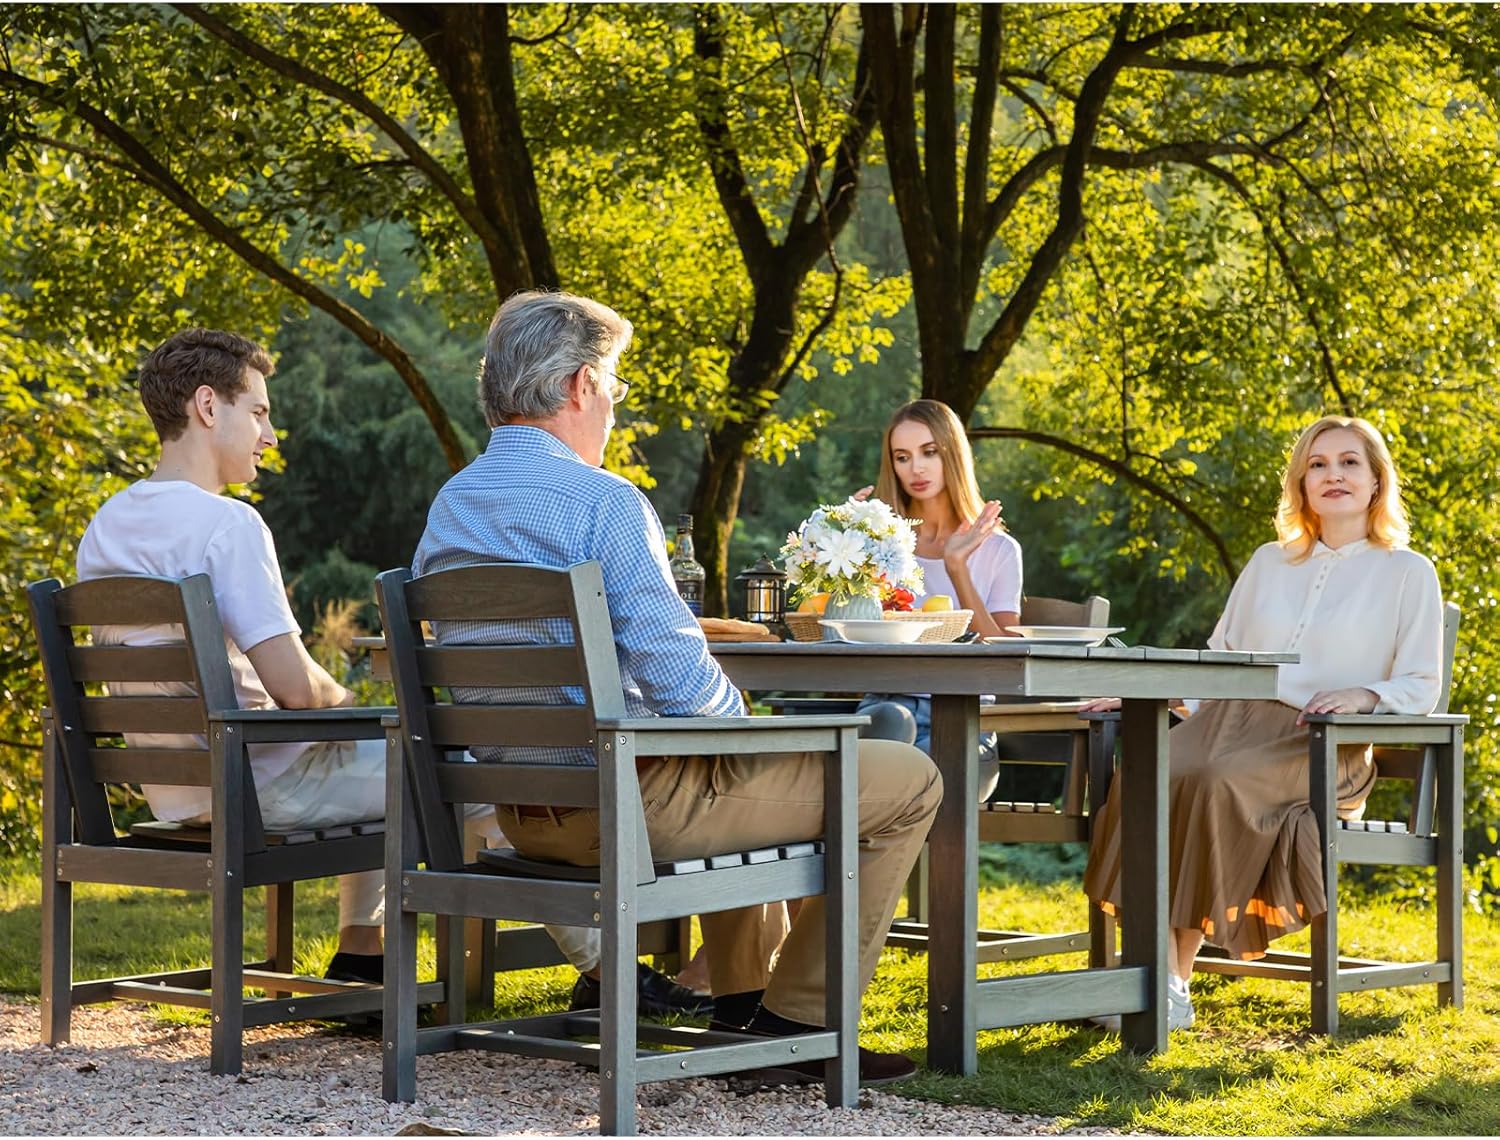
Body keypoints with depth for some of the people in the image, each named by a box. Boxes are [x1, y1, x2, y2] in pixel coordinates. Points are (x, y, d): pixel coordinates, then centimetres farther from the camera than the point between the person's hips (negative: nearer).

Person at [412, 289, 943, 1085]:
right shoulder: (603, 502, -18)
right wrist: (740, 717, -1)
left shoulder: (447, 507, 8)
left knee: (740, 769, 38)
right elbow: (677, 680, -23)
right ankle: (797, 1022, 5)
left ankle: (737, 997, 39)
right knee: (906, 783, 1)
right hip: (628, 802, -9)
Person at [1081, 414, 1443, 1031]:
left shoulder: (1408, 573, 11)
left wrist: (1363, 694, -15)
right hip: (1229, 719, 4)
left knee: (1216, 785, -37)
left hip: (1319, 748, -4)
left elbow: (1420, 688, 6)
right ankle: (1153, 967, -37)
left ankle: (1176, 983, -32)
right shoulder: (1269, 564, 25)